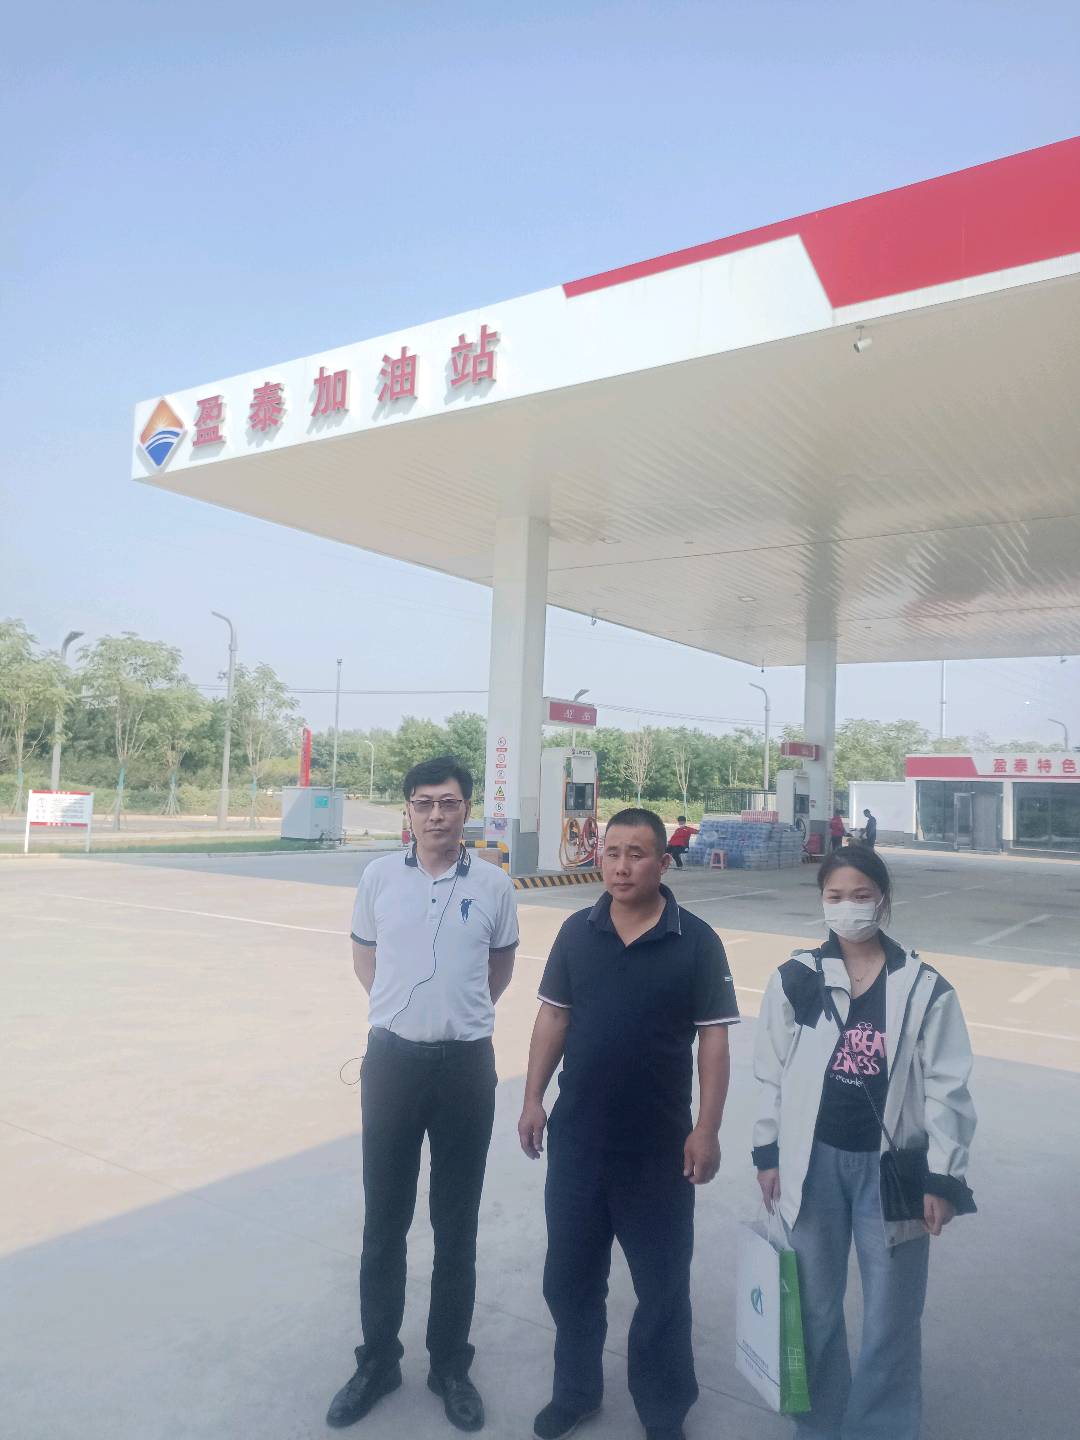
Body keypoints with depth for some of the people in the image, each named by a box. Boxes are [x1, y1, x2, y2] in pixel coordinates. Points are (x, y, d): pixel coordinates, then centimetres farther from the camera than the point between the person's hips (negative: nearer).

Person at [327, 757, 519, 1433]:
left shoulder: (494, 884, -4)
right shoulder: (380, 876, -3)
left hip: (466, 1064, 0)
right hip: (393, 1059, 1)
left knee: (457, 1227, 13)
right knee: (384, 1223, 13)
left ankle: (451, 1365, 31)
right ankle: (378, 1360, 32)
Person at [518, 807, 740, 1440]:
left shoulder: (696, 941, -10)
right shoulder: (577, 932, -2)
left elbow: (713, 1038, -8)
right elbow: (553, 1017, 4)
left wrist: (707, 1130, -12)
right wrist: (533, 1098, 2)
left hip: (659, 1144, -3)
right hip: (577, 1136, 3)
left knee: (662, 1282, 13)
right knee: (570, 1274, 18)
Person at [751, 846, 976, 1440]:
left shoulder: (924, 988, -7)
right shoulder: (795, 978, -4)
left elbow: (946, 1089, -4)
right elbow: (771, 1072, 2)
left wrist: (942, 1178, -5)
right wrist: (768, 1152, 2)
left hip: (891, 1167, -1)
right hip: (813, 1164, 2)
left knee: (891, 1318, 11)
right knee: (815, 1307, 18)